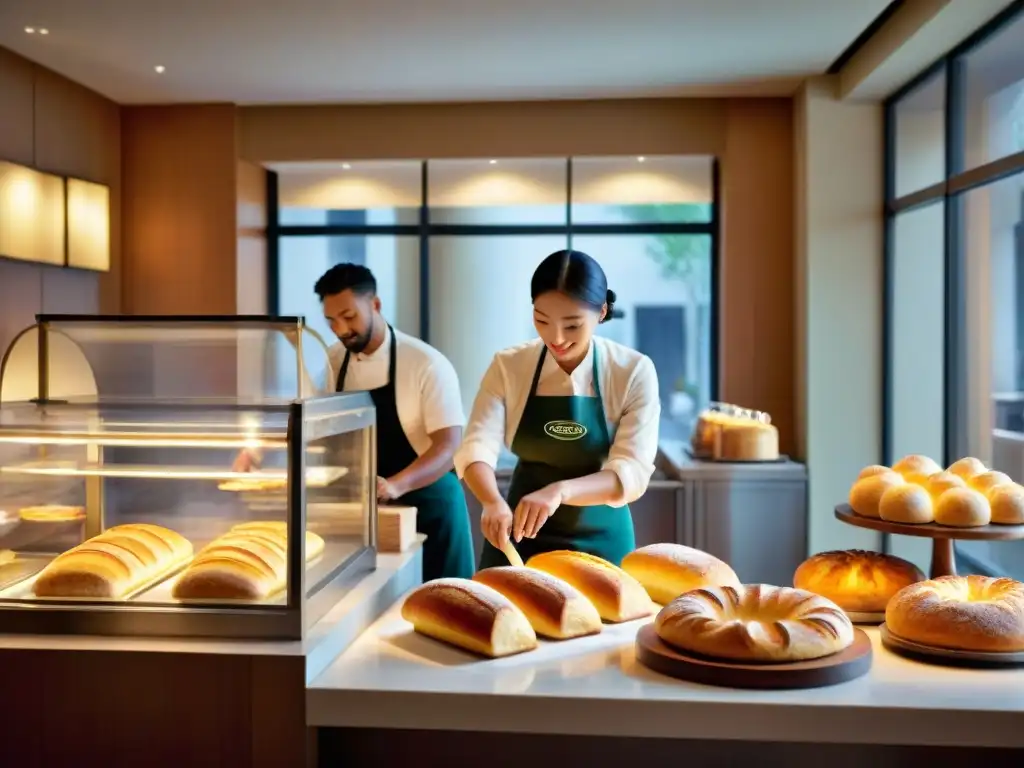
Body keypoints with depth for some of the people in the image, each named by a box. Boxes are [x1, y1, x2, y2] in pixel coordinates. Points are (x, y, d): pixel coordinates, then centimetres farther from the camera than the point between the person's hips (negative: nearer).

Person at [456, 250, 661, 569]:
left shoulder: (634, 372, -12)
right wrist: (494, 503, -37)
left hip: (599, 542, -1)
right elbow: (475, 449, -16)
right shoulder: (508, 367, -7)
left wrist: (560, 490, -36)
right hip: (519, 538, 1)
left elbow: (632, 473, -19)